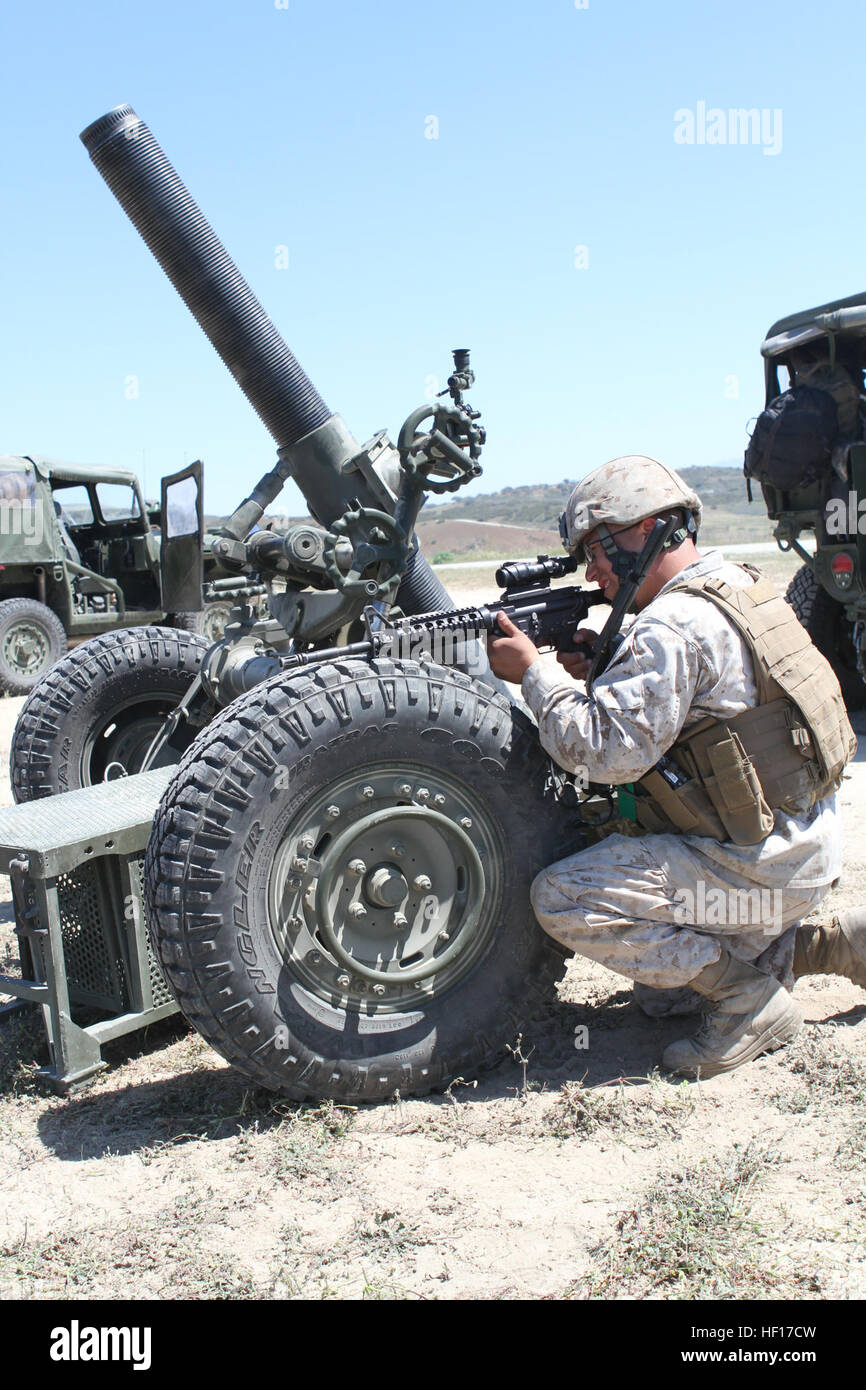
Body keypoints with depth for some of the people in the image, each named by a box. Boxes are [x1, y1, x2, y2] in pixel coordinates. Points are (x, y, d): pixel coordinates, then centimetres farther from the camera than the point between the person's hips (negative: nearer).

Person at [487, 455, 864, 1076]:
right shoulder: (735, 584, 10)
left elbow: (607, 750, -26)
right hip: (804, 843, 10)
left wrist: (533, 670, -14)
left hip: (761, 865, -10)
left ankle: (750, 998, -5)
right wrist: (605, 672, 1)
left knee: (563, 896, -17)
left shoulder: (673, 627, -23)